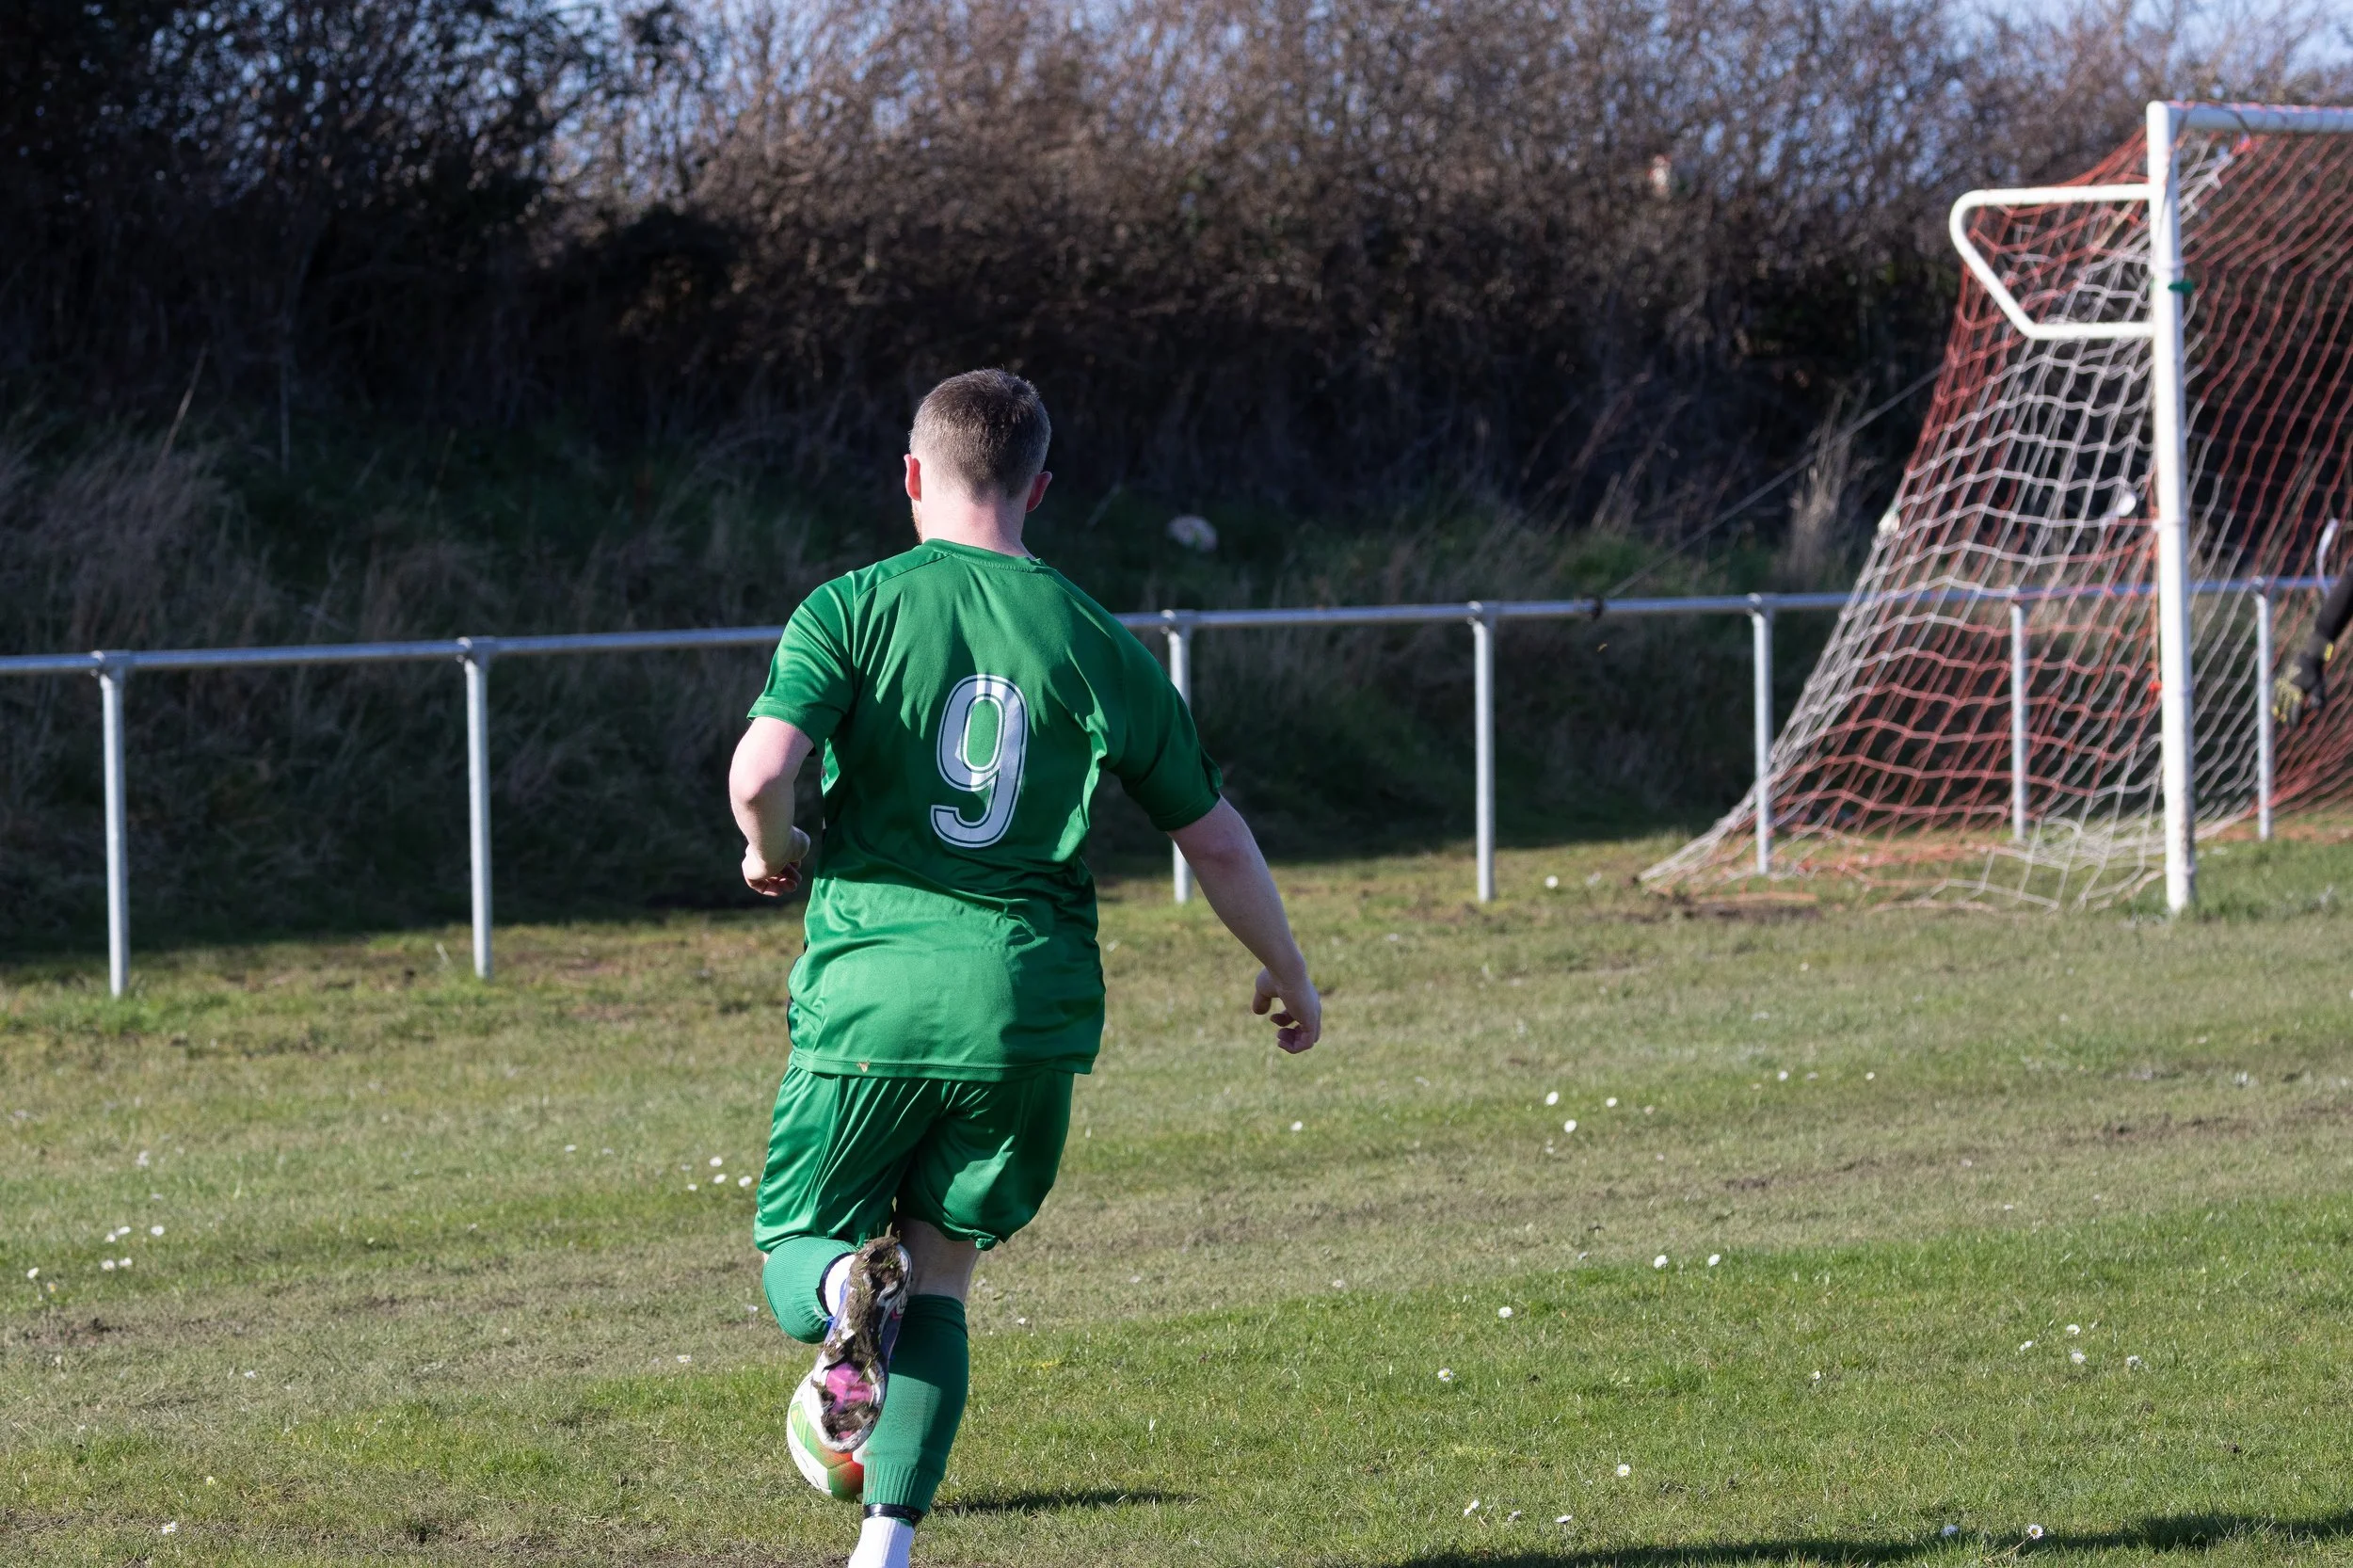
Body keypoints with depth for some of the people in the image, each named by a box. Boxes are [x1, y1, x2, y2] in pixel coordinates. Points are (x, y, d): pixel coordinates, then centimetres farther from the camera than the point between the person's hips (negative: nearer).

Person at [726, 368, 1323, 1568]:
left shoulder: (855, 608, -2)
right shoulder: (1097, 646, 5)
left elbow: (762, 771, -18)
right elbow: (1215, 841, 12)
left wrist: (774, 854, 6)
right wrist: (1287, 975, 27)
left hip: (869, 995, -2)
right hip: (1028, 1011, 2)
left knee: (797, 1253, 15)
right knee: (942, 1274, 17)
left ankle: (847, 1293, -21)